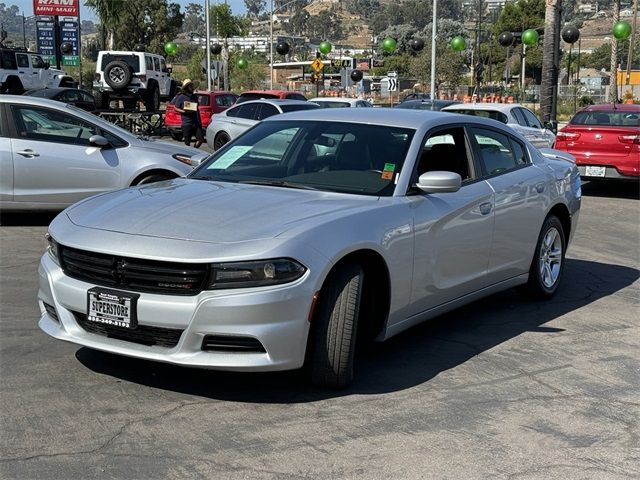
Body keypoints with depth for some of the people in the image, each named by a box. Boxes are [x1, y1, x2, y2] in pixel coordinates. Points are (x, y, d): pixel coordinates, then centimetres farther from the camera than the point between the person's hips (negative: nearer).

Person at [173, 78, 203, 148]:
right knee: (187, 142, 0)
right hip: (186, 123, -5)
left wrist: (200, 121, 19)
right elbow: (176, 108, -1)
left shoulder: (195, 97, 14)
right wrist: (184, 111, -18)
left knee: (200, 139, -6)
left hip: (196, 123, 5)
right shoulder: (181, 97, -2)